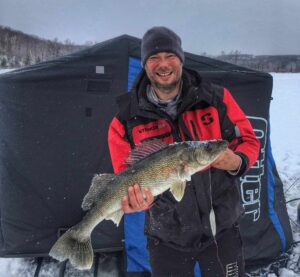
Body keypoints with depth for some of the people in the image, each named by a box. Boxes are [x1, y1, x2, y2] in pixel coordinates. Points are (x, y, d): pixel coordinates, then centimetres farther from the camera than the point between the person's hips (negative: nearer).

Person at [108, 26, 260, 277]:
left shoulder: (217, 99, -6)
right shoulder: (126, 121, -9)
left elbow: (248, 141, 1)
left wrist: (237, 163, -20)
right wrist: (141, 199, -26)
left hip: (222, 229, 1)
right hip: (167, 238, 0)